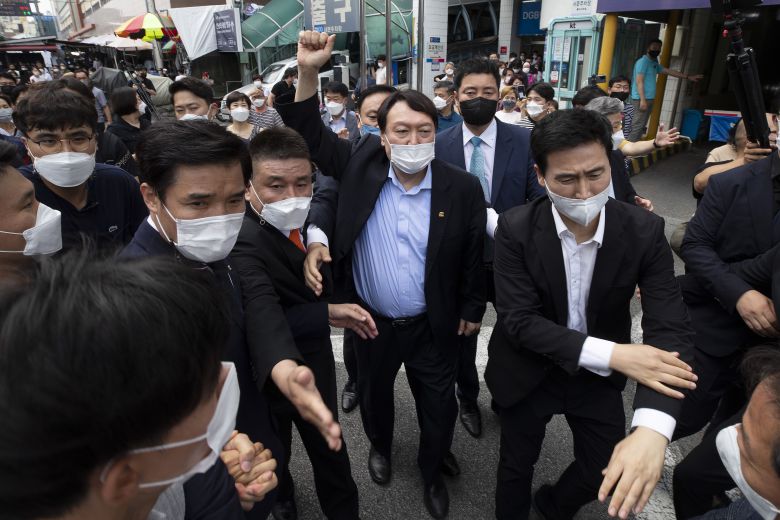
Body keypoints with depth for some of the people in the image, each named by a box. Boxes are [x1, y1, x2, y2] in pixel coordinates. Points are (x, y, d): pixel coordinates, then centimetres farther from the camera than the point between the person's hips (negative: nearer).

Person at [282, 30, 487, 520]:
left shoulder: (462, 187, -13)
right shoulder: (362, 163, -10)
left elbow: (474, 255, -5)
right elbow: (310, 135, -4)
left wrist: (472, 309, 2)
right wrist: (309, 73, -19)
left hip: (432, 324, -1)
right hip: (370, 319, 2)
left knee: (439, 406, 18)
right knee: (373, 393, 25)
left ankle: (434, 471, 48)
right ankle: (380, 446, 58)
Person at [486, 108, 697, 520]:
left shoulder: (644, 231, -17)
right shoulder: (515, 229, -21)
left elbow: (670, 328, -22)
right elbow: (517, 319, -24)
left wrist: (652, 429, -38)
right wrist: (611, 353, -35)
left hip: (598, 378, 3)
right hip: (527, 373, -2)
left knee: (606, 474, 17)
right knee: (516, 467, 17)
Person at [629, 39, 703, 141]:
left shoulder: (655, 64, 21)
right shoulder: (643, 62, -7)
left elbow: (670, 71, 27)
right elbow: (639, 82, -15)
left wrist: (688, 77, 27)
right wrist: (642, 100, -22)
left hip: (649, 99, 10)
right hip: (641, 99, -9)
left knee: (641, 125, 7)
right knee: (638, 125, -14)